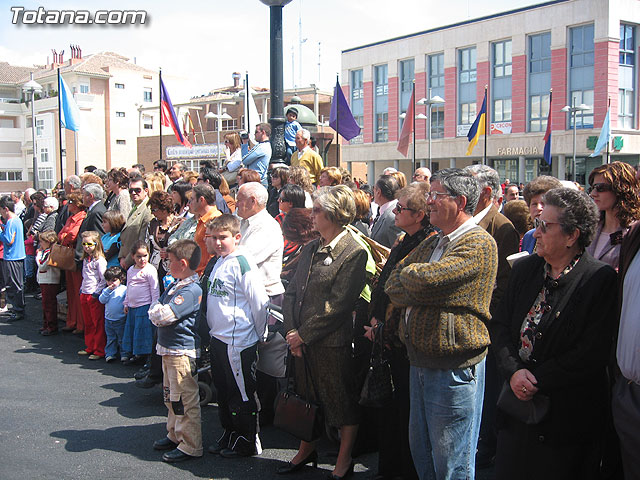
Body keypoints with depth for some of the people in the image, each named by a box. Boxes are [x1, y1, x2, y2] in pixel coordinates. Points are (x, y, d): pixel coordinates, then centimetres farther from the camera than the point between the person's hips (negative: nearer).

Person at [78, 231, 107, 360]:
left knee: (98, 324, -3)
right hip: (84, 295, 8)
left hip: (95, 296, -8)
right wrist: (81, 289, 15)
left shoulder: (100, 260, -11)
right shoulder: (85, 260, 15)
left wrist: (97, 293, -16)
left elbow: (104, 280, -14)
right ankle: (90, 348, 24)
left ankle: (99, 351, 1)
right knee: (88, 324, 15)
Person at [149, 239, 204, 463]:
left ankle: (190, 446, 4)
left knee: (184, 399, -4)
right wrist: (159, 312, -5)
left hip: (182, 350, -11)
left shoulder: (191, 290, -20)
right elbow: (156, 308, 15)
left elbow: (164, 316, -25)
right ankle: (175, 435, 35)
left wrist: (156, 311, -6)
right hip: (168, 348, 11)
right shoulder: (175, 285, 12)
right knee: (170, 396, 21)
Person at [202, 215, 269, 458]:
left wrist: (260, 335, -9)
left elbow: (259, 302, -17)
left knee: (242, 393, 3)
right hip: (218, 338, 9)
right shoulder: (218, 263, 10)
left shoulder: (242, 263, -17)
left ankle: (248, 442, 16)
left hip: (239, 340, -9)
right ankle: (228, 435, 34)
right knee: (223, 390, 19)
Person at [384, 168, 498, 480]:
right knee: (421, 454, 20)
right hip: (419, 364, 8)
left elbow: (425, 280, -27)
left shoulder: (479, 244, -15)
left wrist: (408, 271, -6)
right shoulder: (431, 243, 14)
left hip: (453, 370, -8)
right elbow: (391, 287, 8)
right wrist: (419, 290, -11)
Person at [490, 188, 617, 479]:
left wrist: (537, 379, -17)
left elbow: (593, 353, -18)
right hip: (517, 402, 6)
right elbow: (500, 324, 6)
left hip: (565, 417, -5)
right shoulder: (524, 269, 7)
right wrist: (513, 371, -11)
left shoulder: (601, 280, -12)